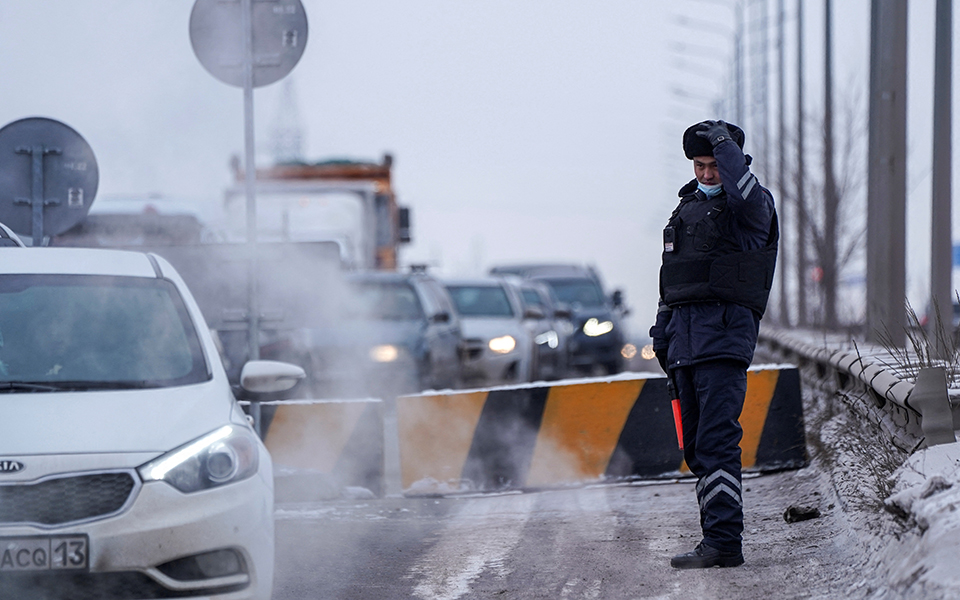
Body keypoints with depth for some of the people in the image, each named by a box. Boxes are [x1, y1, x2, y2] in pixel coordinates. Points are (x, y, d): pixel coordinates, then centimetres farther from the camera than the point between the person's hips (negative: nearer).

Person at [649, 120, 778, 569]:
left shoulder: (752, 208, -1)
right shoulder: (687, 207, 21)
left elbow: (743, 190, -28)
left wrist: (723, 141, -17)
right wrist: (663, 332, 22)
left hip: (725, 335, -8)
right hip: (685, 337, 8)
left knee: (717, 441, -16)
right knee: (696, 444, 8)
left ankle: (724, 542, -18)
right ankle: (717, 534, 13)